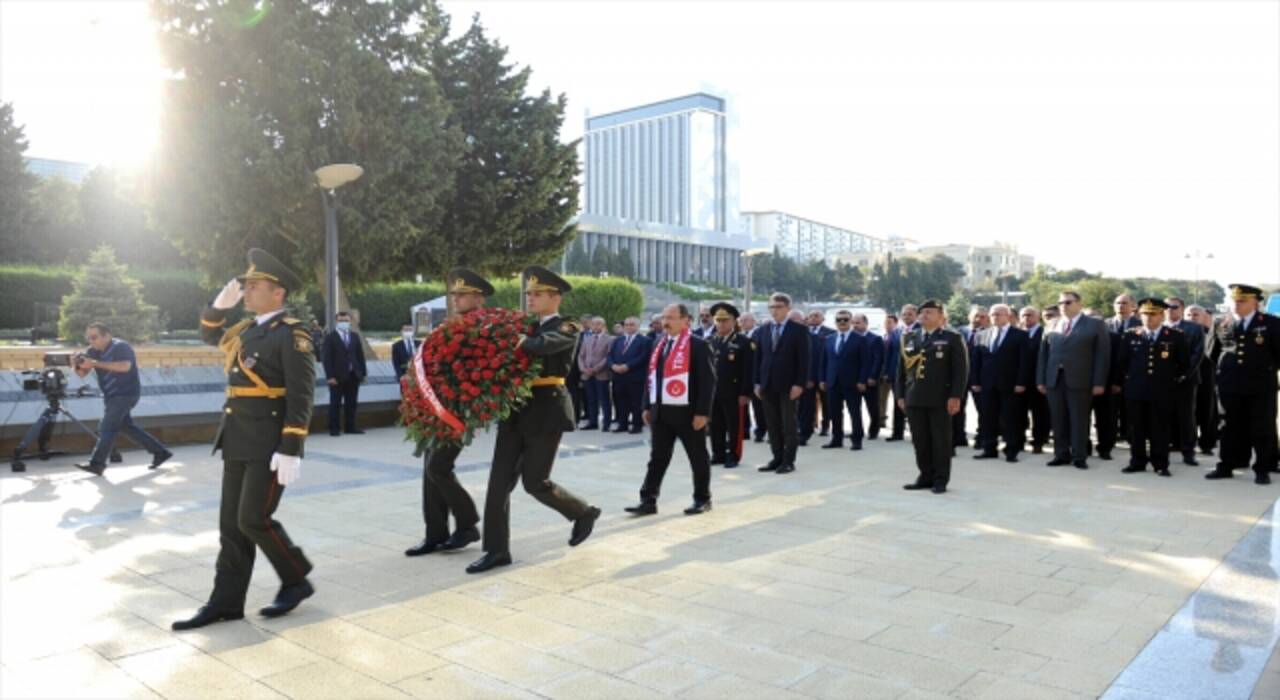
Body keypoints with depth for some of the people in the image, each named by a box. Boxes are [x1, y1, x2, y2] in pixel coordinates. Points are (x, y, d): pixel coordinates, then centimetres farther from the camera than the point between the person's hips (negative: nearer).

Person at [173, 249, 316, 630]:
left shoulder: (292, 335, -13)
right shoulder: (246, 329, 12)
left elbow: (301, 398, -18)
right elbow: (210, 335, 33)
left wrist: (291, 451, -22)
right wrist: (220, 305, 12)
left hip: (271, 444, -9)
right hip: (238, 441, 9)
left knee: (254, 520, -5)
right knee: (231, 523, 10)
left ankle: (296, 581, 14)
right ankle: (226, 602, 17)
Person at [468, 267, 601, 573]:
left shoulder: (567, 329, -7)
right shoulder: (528, 327, 15)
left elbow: (543, 345, -28)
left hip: (546, 412, -7)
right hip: (516, 411, 7)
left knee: (535, 482, -2)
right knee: (500, 480, 2)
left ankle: (584, 512, 24)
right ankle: (497, 549, 9)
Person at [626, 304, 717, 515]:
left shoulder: (699, 345, -10)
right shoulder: (658, 343, 12)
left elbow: (708, 381, -13)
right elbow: (651, 376, 16)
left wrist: (702, 412, -17)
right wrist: (648, 406, 12)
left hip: (687, 412, -6)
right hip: (661, 412, 6)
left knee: (697, 457, 8)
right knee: (657, 458, 7)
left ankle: (702, 499, 21)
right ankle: (648, 501, 10)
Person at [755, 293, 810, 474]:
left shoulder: (799, 330, -4)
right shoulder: (764, 330, 11)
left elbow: (804, 359, -8)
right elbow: (759, 357, 11)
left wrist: (799, 384, -15)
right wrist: (757, 382, 5)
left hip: (788, 385, -5)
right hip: (767, 384, 5)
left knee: (789, 425, 2)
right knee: (772, 425, 8)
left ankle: (788, 461, 9)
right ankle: (777, 458, 17)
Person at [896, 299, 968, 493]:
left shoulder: (952, 338, 0)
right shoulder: (909, 338, 13)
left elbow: (961, 369, -5)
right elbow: (902, 368, 14)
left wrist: (955, 396, -13)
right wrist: (901, 394, 7)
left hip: (940, 399, -4)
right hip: (914, 398, 4)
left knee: (941, 440, 2)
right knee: (920, 440, 6)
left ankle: (941, 480, 10)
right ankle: (926, 476, 16)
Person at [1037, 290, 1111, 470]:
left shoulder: (1095, 325, 4)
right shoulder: (1051, 327, 14)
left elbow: (1102, 354, -1)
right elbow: (1043, 354, 13)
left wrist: (1099, 382, -8)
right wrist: (1040, 380, 6)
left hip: (1079, 381, -3)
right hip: (1054, 380, 4)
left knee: (1079, 420, 1)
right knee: (1058, 420, 6)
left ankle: (1079, 457, 8)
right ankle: (1061, 454, 14)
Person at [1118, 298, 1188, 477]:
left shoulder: (1175, 336, 0)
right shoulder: (1129, 335, 4)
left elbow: (1184, 362, 9)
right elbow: (1122, 361, 14)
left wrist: (1175, 380, 6)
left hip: (1163, 391, -2)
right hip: (1135, 390, 2)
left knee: (1160, 429, 4)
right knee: (1136, 429, 6)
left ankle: (1161, 464, 12)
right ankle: (1137, 462, 16)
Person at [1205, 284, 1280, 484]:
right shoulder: (1224, 324, 7)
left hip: (1260, 385, -2)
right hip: (1231, 385, 3)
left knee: (1262, 429, 4)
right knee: (1231, 427, 9)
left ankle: (1262, 470, 13)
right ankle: (1226, 466, 17)